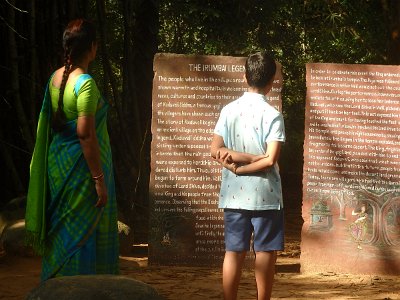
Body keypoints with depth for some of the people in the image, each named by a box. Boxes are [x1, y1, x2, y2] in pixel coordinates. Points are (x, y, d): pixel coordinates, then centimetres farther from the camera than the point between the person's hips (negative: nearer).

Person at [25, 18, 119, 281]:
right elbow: (85, 133, -22)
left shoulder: (56, 78, 6)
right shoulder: (85, 83, -18)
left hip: (57, 164, 8)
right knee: (82, 237, -1)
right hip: (81, 168, -8)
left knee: (61, 236, 15)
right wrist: (99, 179, -20)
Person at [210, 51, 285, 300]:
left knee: (234, 252, 7)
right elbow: (270, 160, -15)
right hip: (264, 194, -4)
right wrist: (241, 169, -6)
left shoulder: (229, 110, 2)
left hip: (234, 194, 4)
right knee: (265, 252, 4)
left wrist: (237, 157, -7)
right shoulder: (272, 115, -10)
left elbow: (216, 150, -3)